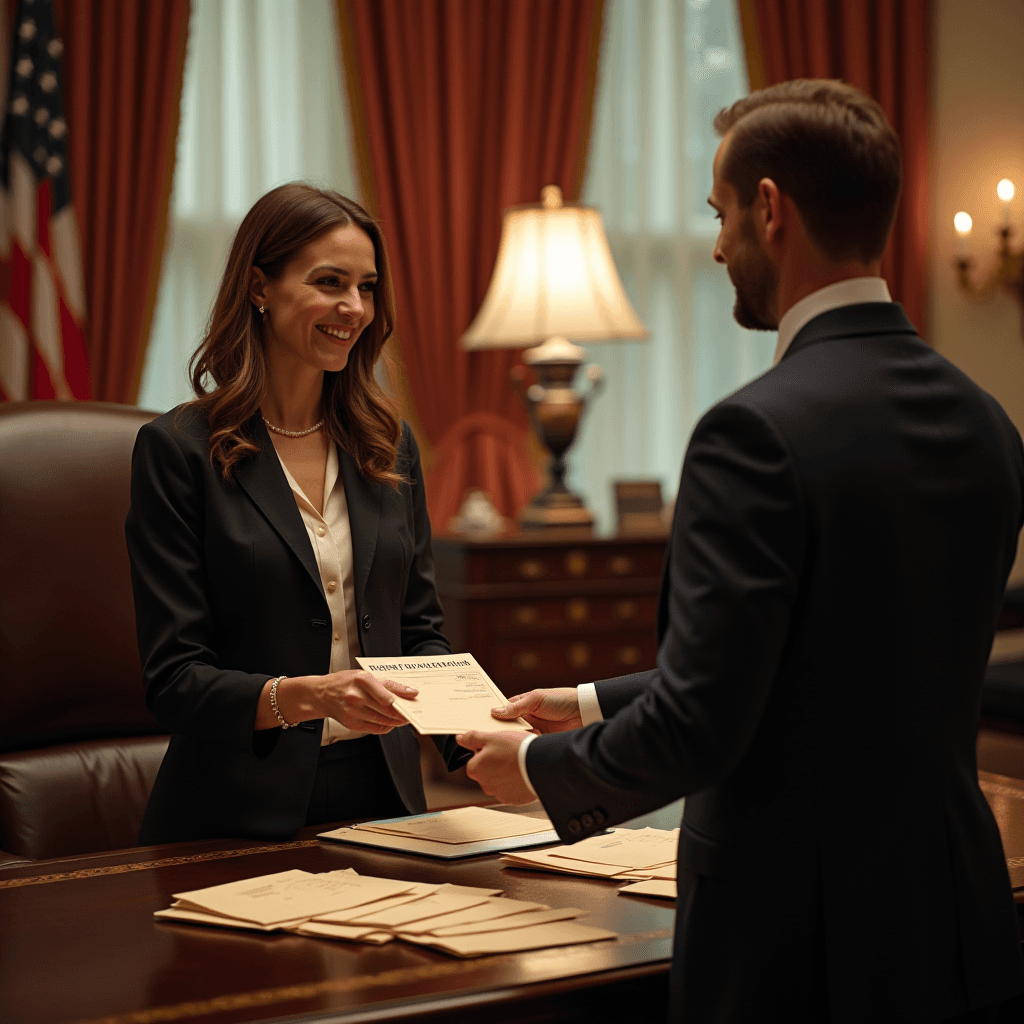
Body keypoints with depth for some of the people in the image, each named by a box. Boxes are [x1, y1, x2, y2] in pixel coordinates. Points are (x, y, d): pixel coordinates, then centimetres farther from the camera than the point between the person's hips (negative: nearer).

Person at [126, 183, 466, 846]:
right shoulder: (179, 450, -4)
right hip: (241, 815, -4)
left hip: (381, 795, 4)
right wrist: (306, 695, -25)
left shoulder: (389, 445, 12)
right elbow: (175, 679, -8)